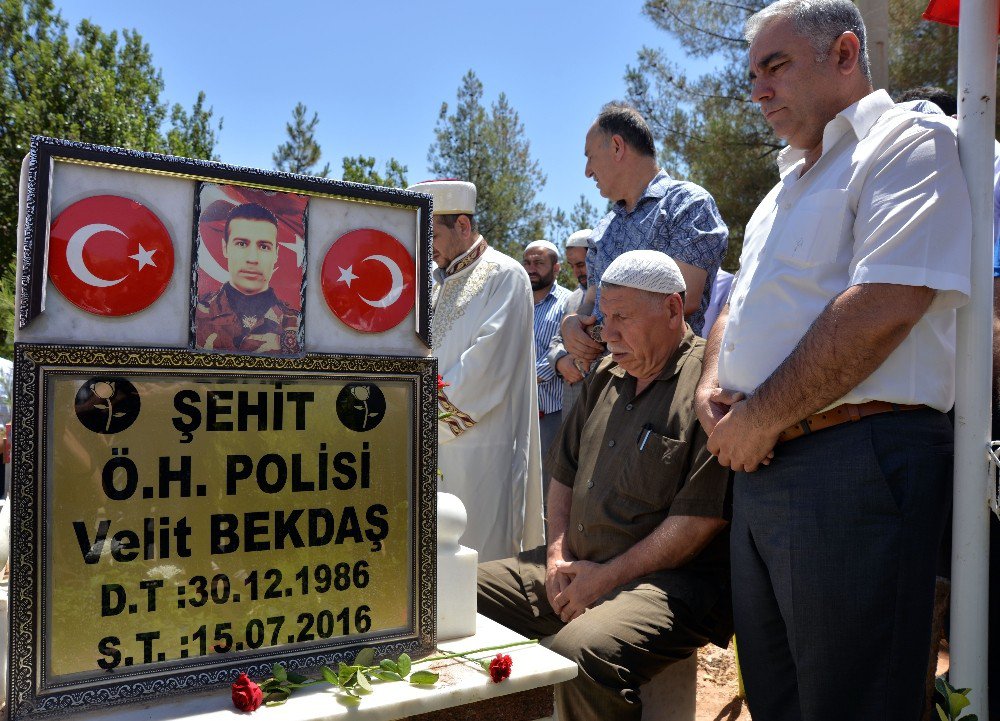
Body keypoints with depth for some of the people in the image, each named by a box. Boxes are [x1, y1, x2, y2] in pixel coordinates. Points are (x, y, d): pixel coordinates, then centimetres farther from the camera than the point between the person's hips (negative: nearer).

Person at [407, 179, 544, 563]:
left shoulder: (504, 276, -6)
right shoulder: (434, 279, 18)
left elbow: (486, 366, -16)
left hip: (479, 447, -7)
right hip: (427, 445, 7)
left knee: (477, 557, -2)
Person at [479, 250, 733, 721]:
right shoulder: (606, 377, 14)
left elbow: (701, 518, -18)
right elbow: (565, 471, 20)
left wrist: (608, 577, -14)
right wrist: (558, 554, 4)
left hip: (673, 579, -8)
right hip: (577, 565, 8)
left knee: (580, 652, -35)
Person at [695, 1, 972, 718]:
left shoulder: (908, 141, -6)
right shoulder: (789, 187, 22)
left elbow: (882, 308, -21)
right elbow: (739, 307, 24)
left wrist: (759, 421, -15)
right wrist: (713, 386, 3)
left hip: (856, 463, -9)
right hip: (760, 467, 9)